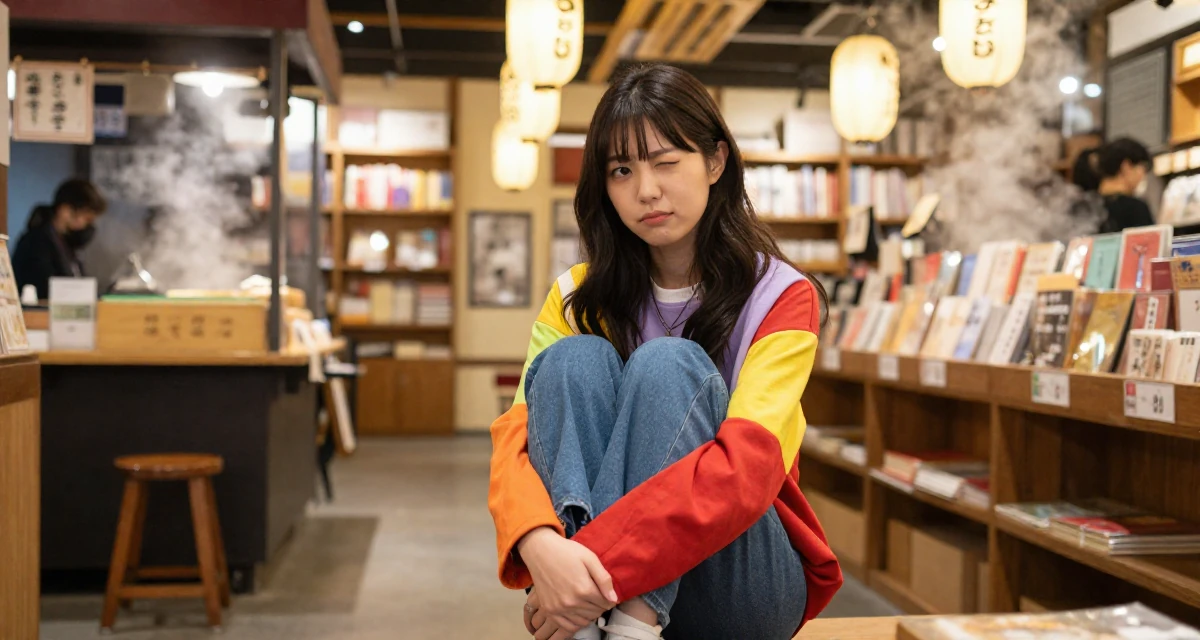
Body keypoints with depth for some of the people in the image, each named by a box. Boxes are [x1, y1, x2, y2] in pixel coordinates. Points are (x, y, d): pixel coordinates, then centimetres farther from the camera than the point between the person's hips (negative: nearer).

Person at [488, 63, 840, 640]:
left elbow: (747, 465, -23)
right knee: (578, 358, -22)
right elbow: (516, 436, -12)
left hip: (742, 578, -2)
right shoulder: (578, 298, 3)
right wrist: (540, 545, -35)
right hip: (591, 573, 3)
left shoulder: (781, 297, -6)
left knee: (667, 366, -25)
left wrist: (604, 564, -34)